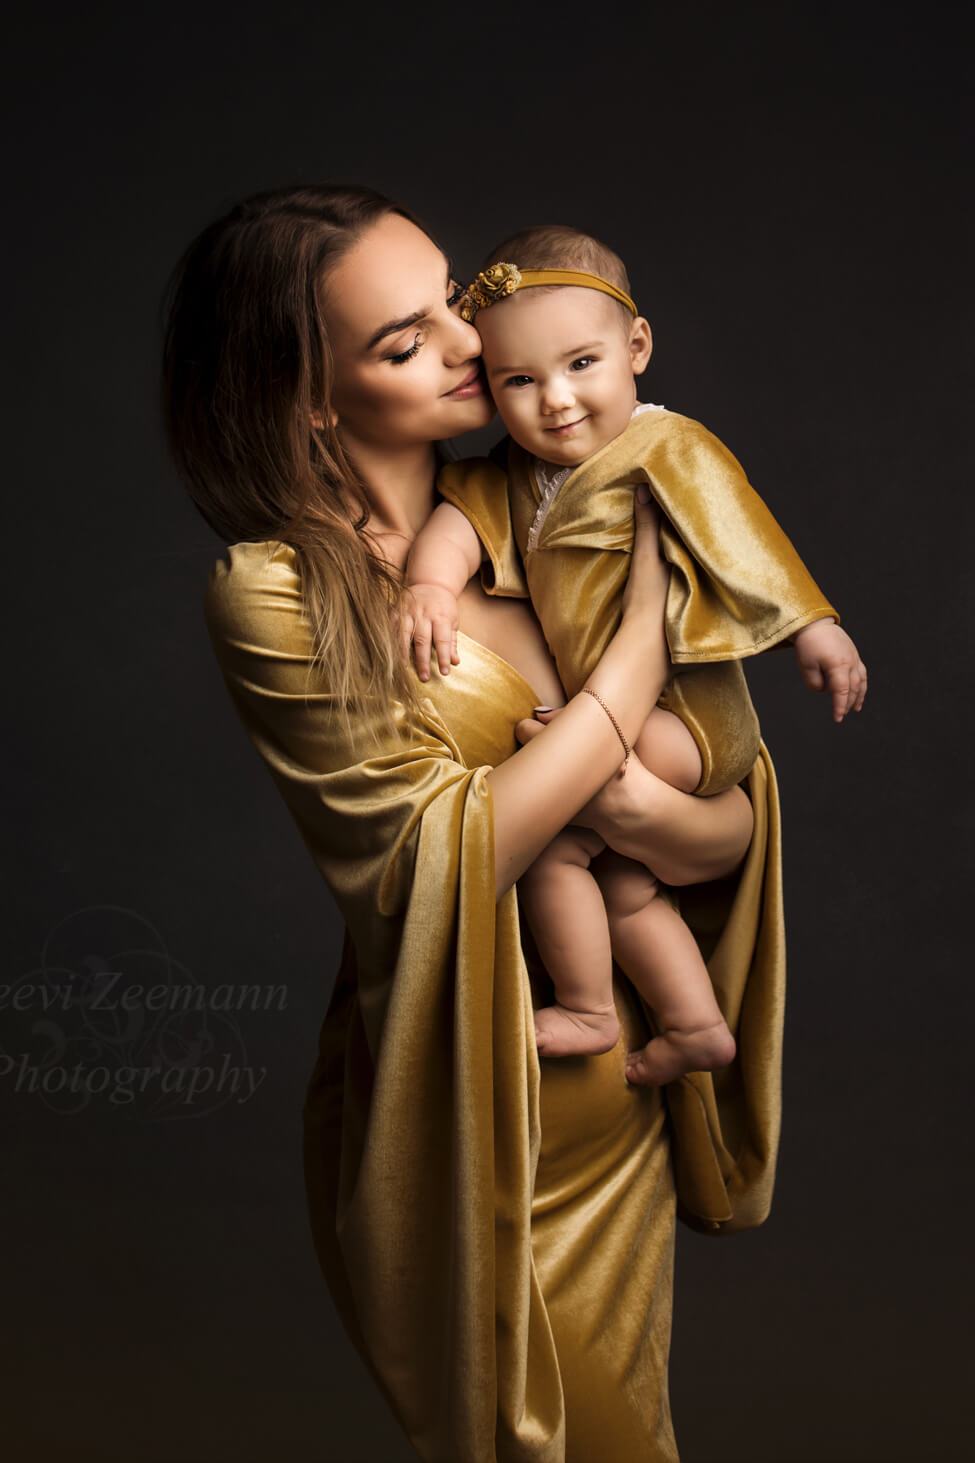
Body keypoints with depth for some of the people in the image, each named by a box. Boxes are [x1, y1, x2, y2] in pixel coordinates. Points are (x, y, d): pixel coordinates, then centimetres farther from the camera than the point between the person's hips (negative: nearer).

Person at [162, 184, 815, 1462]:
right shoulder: (274, 590, -17)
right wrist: (645, 628, -18)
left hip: (627, 1103, 6)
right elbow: (443, 855, -23)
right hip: (469, 1131, -6)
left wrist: (693, 824, -21)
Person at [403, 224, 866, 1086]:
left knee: (548, 834, -16)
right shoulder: (513, 480, 6)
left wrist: (813, 629, -11)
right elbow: (461, 517, -6)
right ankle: (699, 1027, 32)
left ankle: (587, 1013, 1)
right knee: (622, 879, 18)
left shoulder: (670, 451, -11)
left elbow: (746, 538, -11)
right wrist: (432, 583, -26)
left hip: (683, 713, -8)